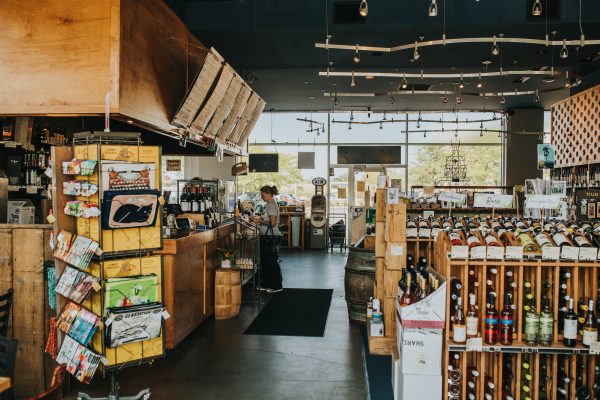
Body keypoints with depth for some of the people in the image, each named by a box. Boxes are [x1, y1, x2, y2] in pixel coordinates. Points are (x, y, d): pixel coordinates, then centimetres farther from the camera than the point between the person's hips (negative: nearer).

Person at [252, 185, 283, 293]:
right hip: (266, 236, 10)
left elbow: (272, 223, -21)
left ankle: (277, 286, 7)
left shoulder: (272, 205, -15)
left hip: (272, 237, -10)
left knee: (272, 262, -3)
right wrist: (258, 220, 9)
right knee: (265, 261, 14)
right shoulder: (268, 205, 14)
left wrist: (259, 221, -15)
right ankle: (266, 284, 24)